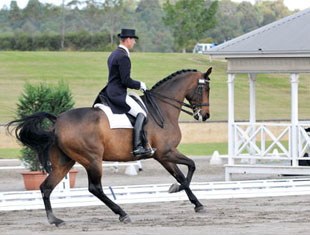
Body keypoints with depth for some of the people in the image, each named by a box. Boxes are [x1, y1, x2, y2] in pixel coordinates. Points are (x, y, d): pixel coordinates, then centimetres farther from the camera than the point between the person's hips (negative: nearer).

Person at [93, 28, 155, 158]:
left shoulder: (114, 54, 17)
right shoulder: (123, 56, -16)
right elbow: (126, 81, -20)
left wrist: (137, 84, 20)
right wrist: (140, 85, -4)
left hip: (110, 92, 11)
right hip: (118, 94, -11)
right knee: (141, 114, -18)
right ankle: (138, 147, -29)